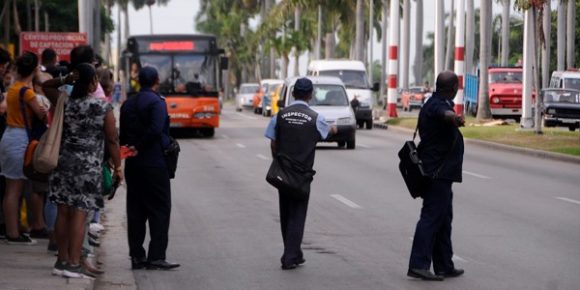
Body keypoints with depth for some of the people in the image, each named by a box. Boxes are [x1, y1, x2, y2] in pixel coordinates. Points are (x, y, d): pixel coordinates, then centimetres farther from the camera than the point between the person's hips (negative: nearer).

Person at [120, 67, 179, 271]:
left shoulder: (127, 104, 11)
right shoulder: (156, 102, -10)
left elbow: (123, 134, 12)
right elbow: (156, 129, -22)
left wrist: (129, 150, 13)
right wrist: (139, 147, -11)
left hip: (132, 164, 7)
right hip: (154, 164, -7)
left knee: (135, 211, 9)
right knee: (160, 210, -1)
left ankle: (137, 256, 9)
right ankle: (156, 257, -5)